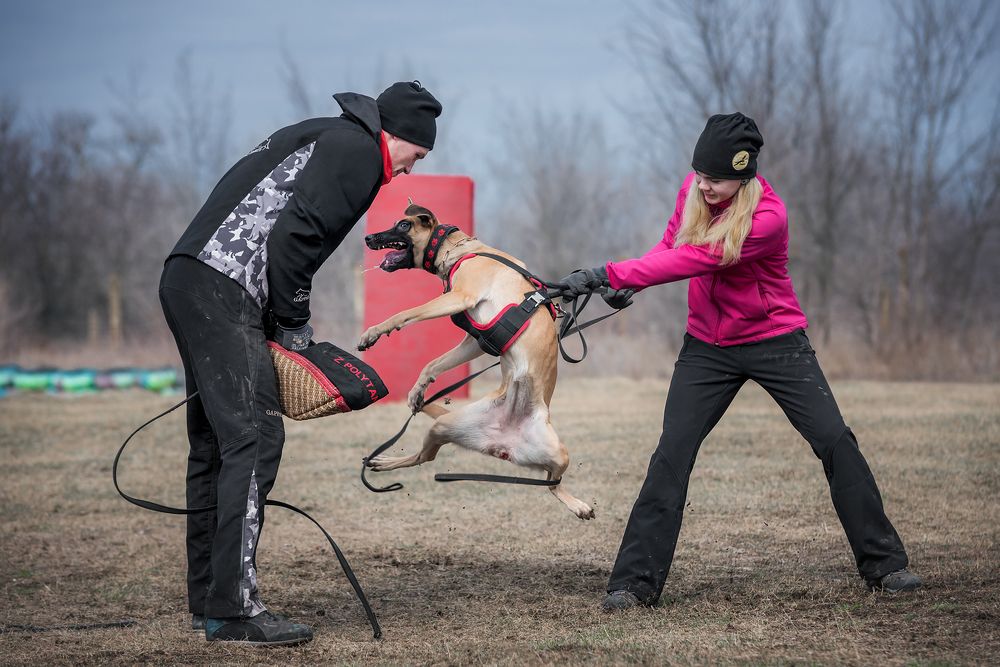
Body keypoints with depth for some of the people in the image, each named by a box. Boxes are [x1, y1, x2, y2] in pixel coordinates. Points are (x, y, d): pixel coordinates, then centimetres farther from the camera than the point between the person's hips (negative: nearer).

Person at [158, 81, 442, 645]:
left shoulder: (322, 139, 26)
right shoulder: (357, 150, -4)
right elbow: (292, 237, -16)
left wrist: (287, 323, 15)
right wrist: (293, 323, -5)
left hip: (186, 281, 11)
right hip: (223, 292, -11)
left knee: (215, 444, 14)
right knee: (255, 440, -11)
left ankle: (207, 601, 20)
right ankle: (234, 608, -13)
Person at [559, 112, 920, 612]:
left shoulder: (768, 217, -26)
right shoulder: (692, 192, -6)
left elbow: (694, 260, -32)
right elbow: (672, 244, 12)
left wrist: (608, 275, -34)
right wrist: (630, 284, -8)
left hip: (775, 342, -4)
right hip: (708, 346, 4)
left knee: (835, 443, -5)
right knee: (671, 455, -7)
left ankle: (883, 563, 9)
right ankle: (636, 581, -4)